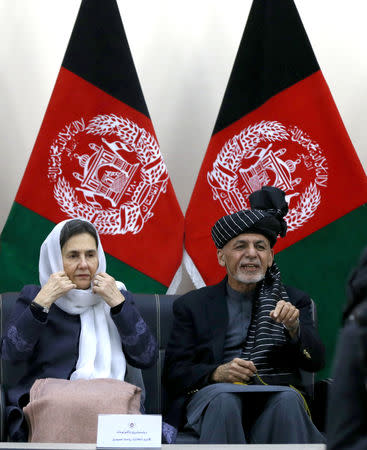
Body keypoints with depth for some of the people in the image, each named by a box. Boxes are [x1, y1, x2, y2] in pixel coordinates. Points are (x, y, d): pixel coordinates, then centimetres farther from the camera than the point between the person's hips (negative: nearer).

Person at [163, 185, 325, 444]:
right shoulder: (193, 305, 17)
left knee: (288, 399, -35)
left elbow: (316, 362, 9)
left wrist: (294, 328, -12)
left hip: (277, 395, 1)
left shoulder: (294, 301, 21)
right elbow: (174, 373, 9)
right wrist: (218, 373, -12)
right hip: (213, 396, -1)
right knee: (224, 398, -37)